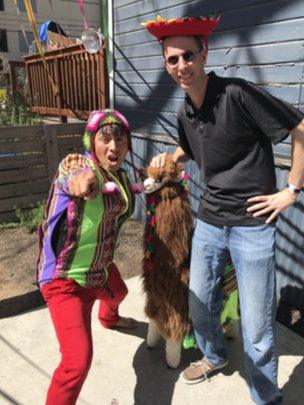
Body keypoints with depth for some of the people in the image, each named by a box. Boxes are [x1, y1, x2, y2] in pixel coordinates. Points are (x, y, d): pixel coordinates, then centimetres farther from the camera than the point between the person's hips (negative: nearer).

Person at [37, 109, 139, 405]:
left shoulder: (120, 175, -1)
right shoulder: (74, 163, -23)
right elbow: (71, 178, -48)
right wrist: (82, 180, -70)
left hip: (101, 268, 9)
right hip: (66, 280, -8)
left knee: (118, 294, 38)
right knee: (78, 360, -19)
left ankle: (109, 320, 76)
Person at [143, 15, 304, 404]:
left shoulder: (237, 94, -16)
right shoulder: (184, 113, 6)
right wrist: (168, 158, 7)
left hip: (252, 224, -6)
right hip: (209, 221, 7)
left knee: (257, 327, 3)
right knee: (200, 303, 20)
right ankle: (214, 356, 50)